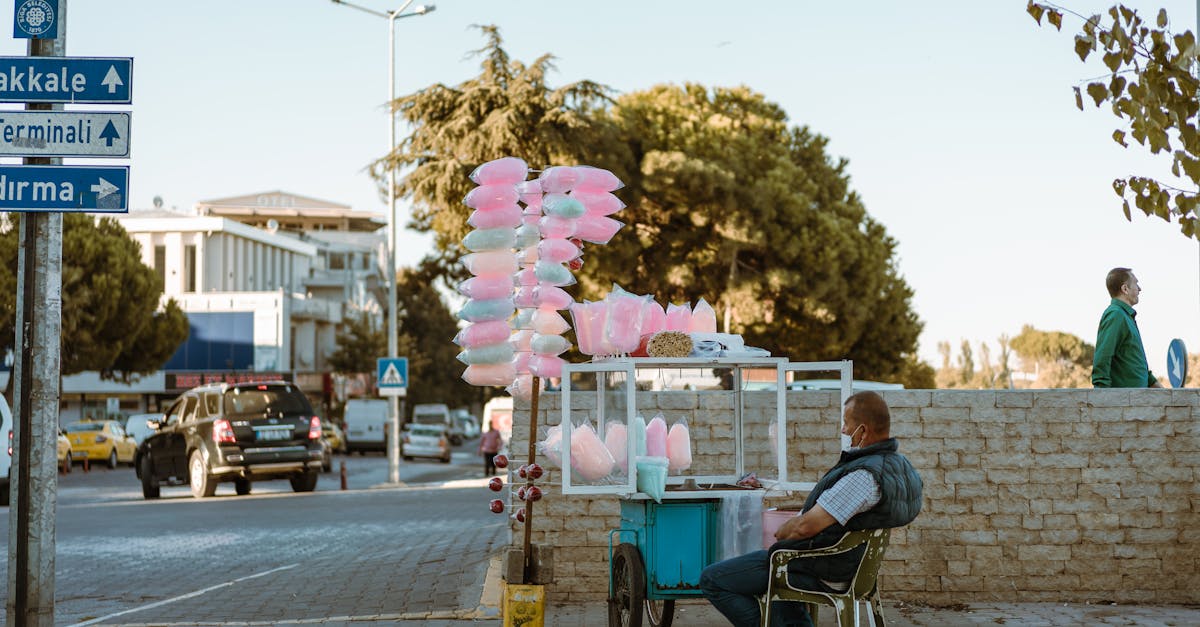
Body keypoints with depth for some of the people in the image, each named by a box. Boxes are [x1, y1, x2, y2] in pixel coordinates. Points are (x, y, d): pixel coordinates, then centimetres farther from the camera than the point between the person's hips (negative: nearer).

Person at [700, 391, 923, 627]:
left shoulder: (865, 475, -30)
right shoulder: (899, 464, 3)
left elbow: (806, 527, -27)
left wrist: (782, 532, -6)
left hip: (821, 574, -10)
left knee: (712, 579, -4)